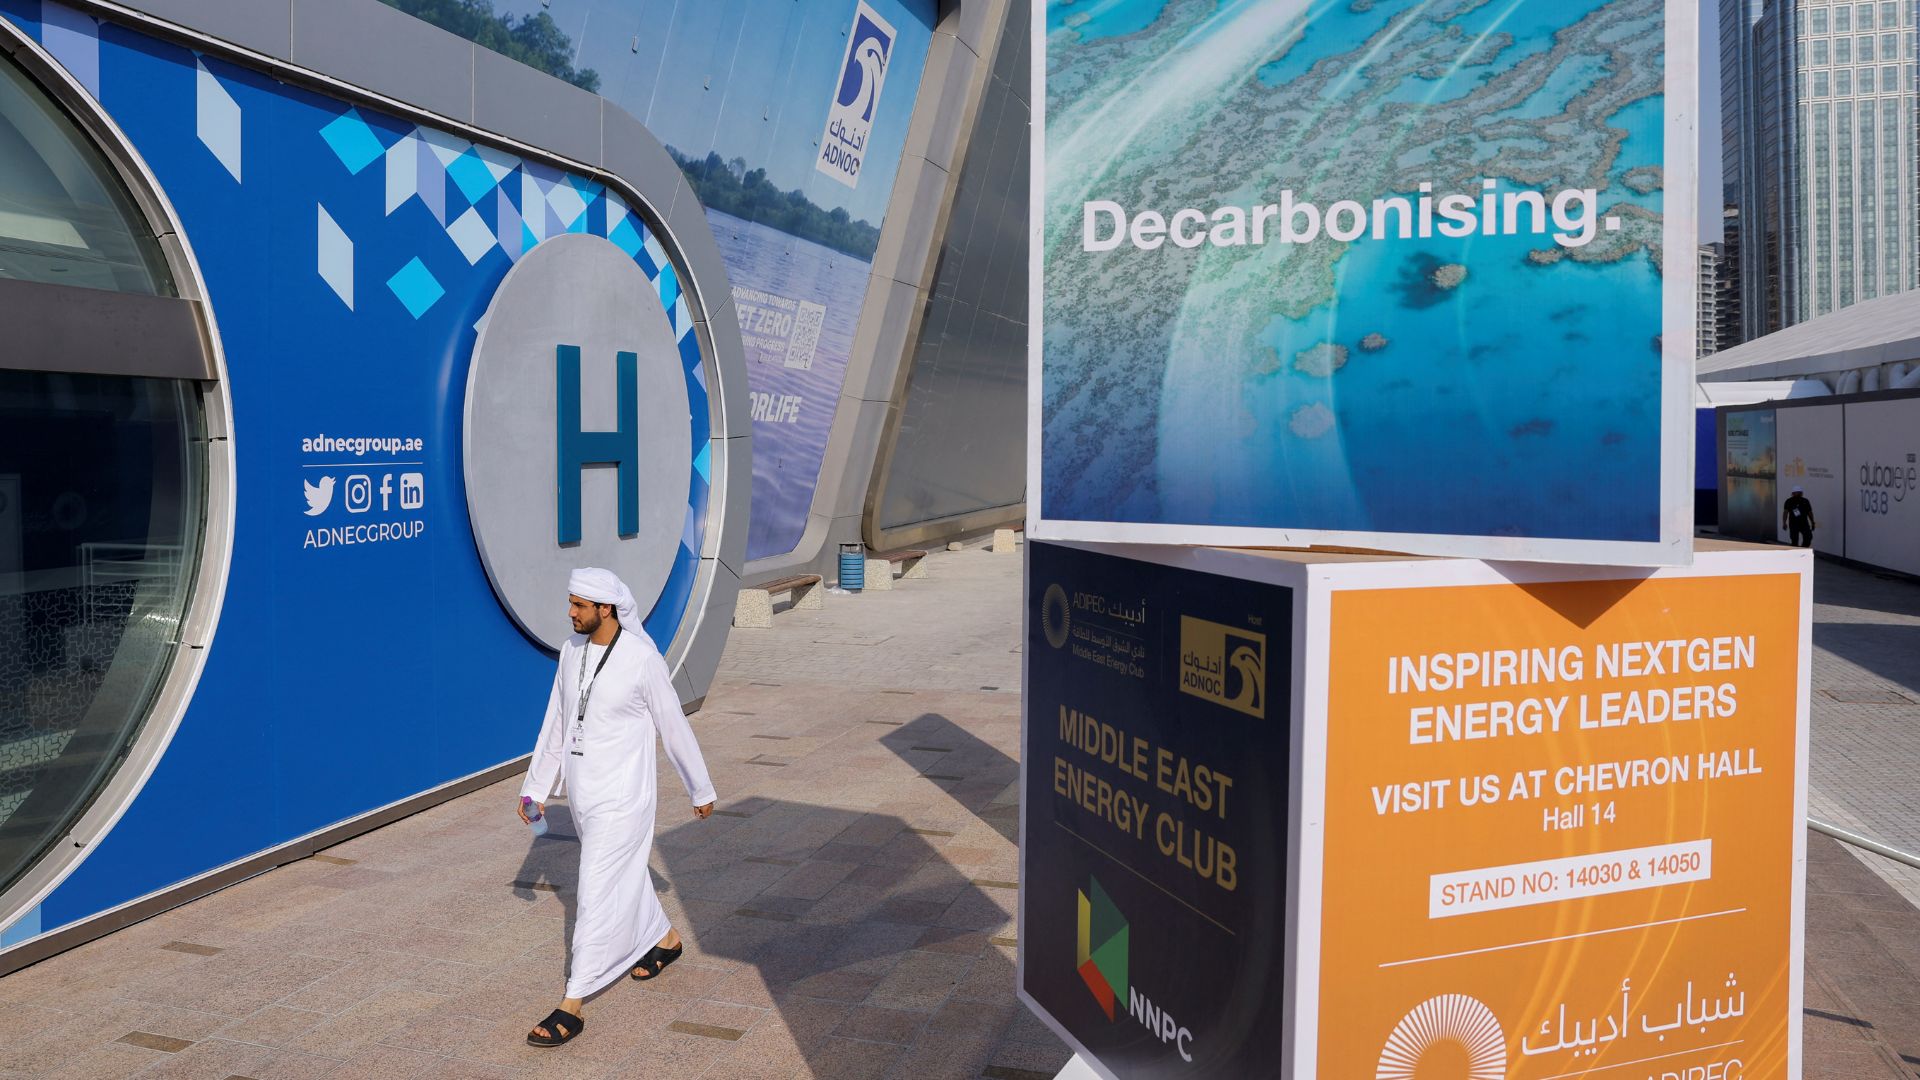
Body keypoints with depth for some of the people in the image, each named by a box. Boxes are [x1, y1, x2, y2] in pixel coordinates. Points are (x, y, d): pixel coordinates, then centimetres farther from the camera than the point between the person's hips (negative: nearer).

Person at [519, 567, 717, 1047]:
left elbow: (675, 728, -8)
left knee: (598, 895, -6)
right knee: (625, 875, 24)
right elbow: (555, 725, 10)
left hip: (621, 797, -7)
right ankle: (664, 939, 48)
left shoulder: (642, 659, -18)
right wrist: (535, 787, 11)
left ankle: (573, 1005, 1)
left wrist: (701, 790, 2)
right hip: (581, 792, 7)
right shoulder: (571, 651, 1)